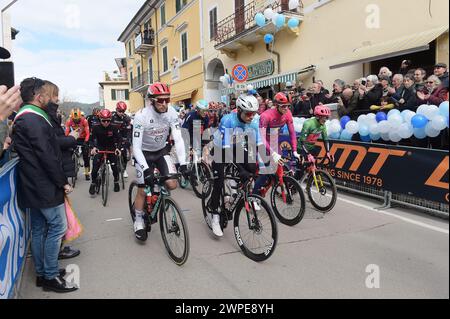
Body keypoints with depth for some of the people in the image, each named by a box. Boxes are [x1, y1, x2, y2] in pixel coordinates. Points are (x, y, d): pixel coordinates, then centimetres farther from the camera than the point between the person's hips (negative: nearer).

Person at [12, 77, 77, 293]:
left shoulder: (24, 118, 15)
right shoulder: (34, 120, -18)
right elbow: (47, 156, -21)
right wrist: (62, 182, -15)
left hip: (34, 186, 10)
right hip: (45, 186, -10)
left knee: (39, 229, 15)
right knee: (57, 227, -3)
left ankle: (42, 273, 26)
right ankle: (51, 276, 6)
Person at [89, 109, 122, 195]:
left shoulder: (113, 128, -14)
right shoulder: (96, 128, -13)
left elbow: (119, 139, -15)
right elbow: (91, 139, -15)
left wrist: (118, 148, -32)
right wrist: (93, 147, -35)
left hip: (111, 148, 0)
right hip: (99, 148, 0)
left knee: (114, 165, -10)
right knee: (95, 166, -16)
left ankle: (116, 182, 15)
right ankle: (93, 183, 2)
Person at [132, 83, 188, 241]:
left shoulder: (171, 113, -19)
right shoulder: (141, 116, -27)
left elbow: (178, 139, -21)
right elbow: (136, 146, -27)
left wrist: (183, 163, -32)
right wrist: (146, 169, -37)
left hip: (162, 151, 3)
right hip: (144, 153, -3)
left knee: (172, 185, -14)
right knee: (142, 190, -1)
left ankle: (157, 190, 20)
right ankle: (139, 222, 20)